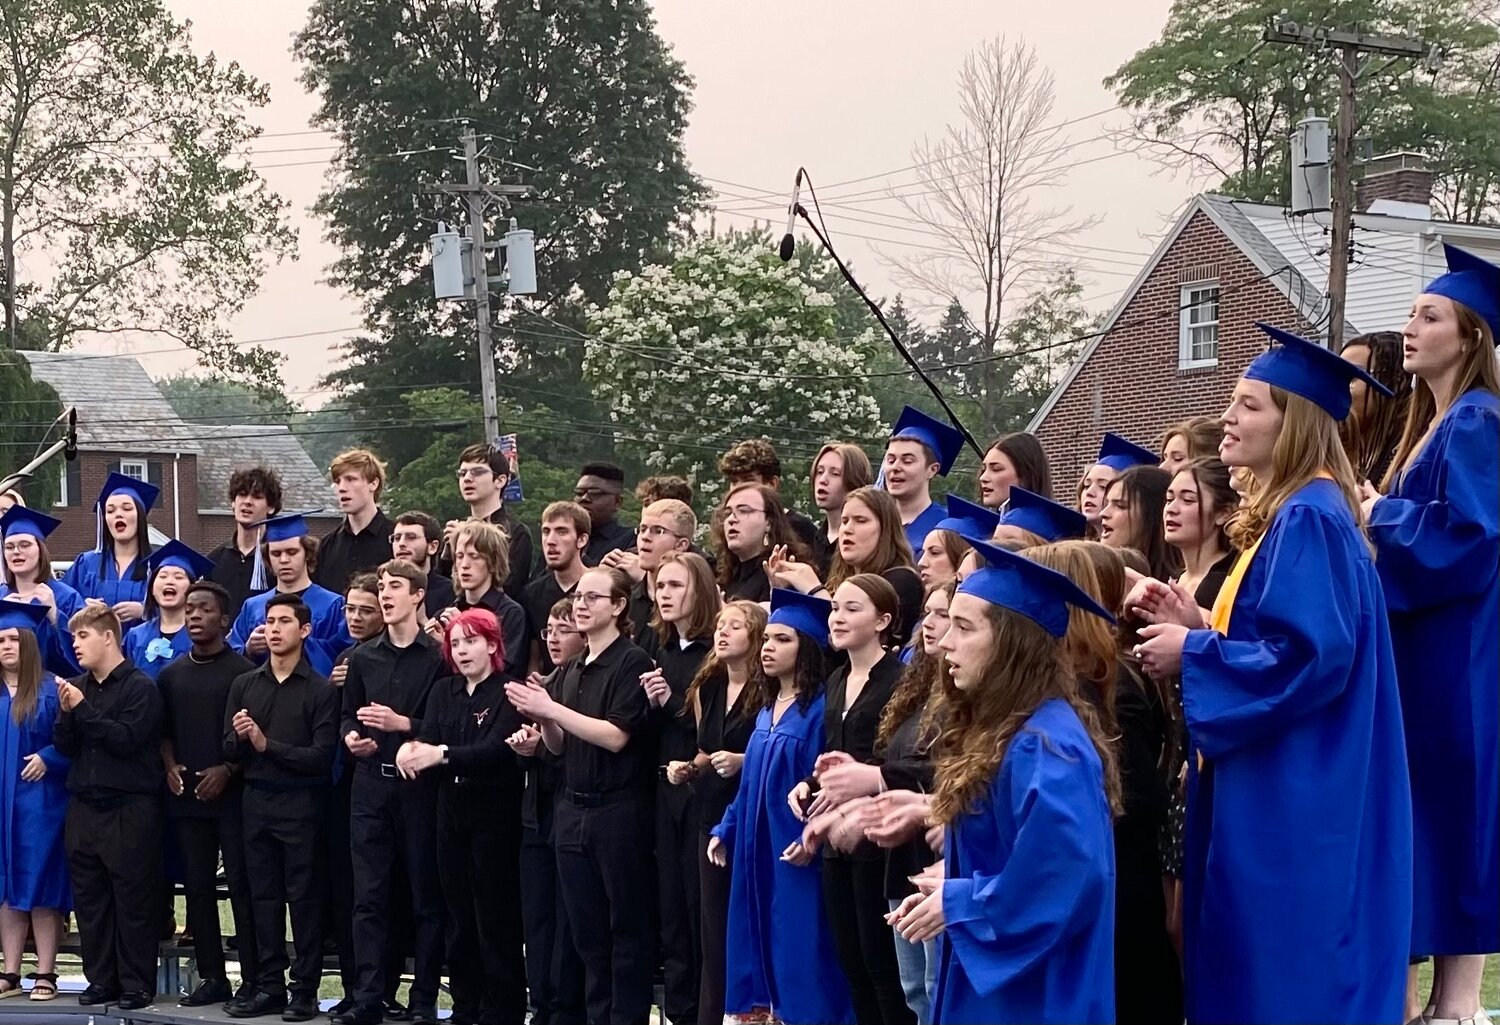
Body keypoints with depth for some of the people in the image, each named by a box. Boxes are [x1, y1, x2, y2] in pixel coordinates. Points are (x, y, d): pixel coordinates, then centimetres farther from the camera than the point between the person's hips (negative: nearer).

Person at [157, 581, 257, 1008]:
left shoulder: (244, 672, -3)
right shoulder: (171, 675, 13)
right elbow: (164, 731, 20)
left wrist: (227, 770, -15)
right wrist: (169, 765, 2)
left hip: (232, 794, -5)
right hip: (187, 796, 5)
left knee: (242, 887, -4)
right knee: (198, 888, 7)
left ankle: (253, 980, -1)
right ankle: (212, 978, 14)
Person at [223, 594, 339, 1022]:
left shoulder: (320, 691, -5)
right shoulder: (244, 684, 10)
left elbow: (321, 758, -12)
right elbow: (229, 752, 7)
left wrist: (267, 744, -14)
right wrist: (240, 739, -15)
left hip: (300, 805, -4)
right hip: (255, 801, 4)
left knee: (304, 897, 0)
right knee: (263, 896, 8)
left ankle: (304, 990, 5)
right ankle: (269, 986, 14)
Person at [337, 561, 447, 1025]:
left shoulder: (438, 657, -5)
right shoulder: (363, 657, 12)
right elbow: (348, 715, 17)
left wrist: (402, 724, -18)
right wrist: (350, 737, -4)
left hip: (420, 784, -4)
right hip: (371, 783, 4)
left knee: (426, 896, 2)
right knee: (369, 896, 3)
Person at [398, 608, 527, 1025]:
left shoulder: (508, 693, -7)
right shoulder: (443, 691, 12)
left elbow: (496, 749, -20)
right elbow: (428, 738, 0)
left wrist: (442, 754, -31)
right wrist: (412, 748, -23)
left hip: (495, 811, -6)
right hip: (452, 811, 6)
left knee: (496, 916, -3)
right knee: (459, 916, 10)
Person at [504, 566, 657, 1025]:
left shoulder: (632, 662, -8)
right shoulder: (570, 671, 15)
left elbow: (616, 735, -16)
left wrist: (552, 709, -15)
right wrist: (541, 719, -2)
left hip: (619, 810, -7)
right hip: (573, 809, 7)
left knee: (626, 926, -1)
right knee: (586, 928, 10)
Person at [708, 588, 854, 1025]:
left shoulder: (820, 710, -12)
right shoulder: (766, 711, 14)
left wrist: (812, 836, -28)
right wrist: (725, 830, 16)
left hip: (795, 853, -9)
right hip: (756, 852, 9)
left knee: (800, 955, -7)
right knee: (763, 951, 11)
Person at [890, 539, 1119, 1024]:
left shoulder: (1046, 745, -21)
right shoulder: (994, 730, 11)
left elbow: (1071, 874, -29)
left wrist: (959, 903, -19)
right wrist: (946, 892, 4)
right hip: (988, 975, 10)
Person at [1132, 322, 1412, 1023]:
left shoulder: (1309, 517, -17)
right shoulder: (1288, 516, 15)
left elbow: (1309, 657, -25)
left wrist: (1193, 654, -15)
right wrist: (1196, 624, 8)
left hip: (1294, 802, -11)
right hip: (1274, 791, 11)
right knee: (1248, 968, 14)